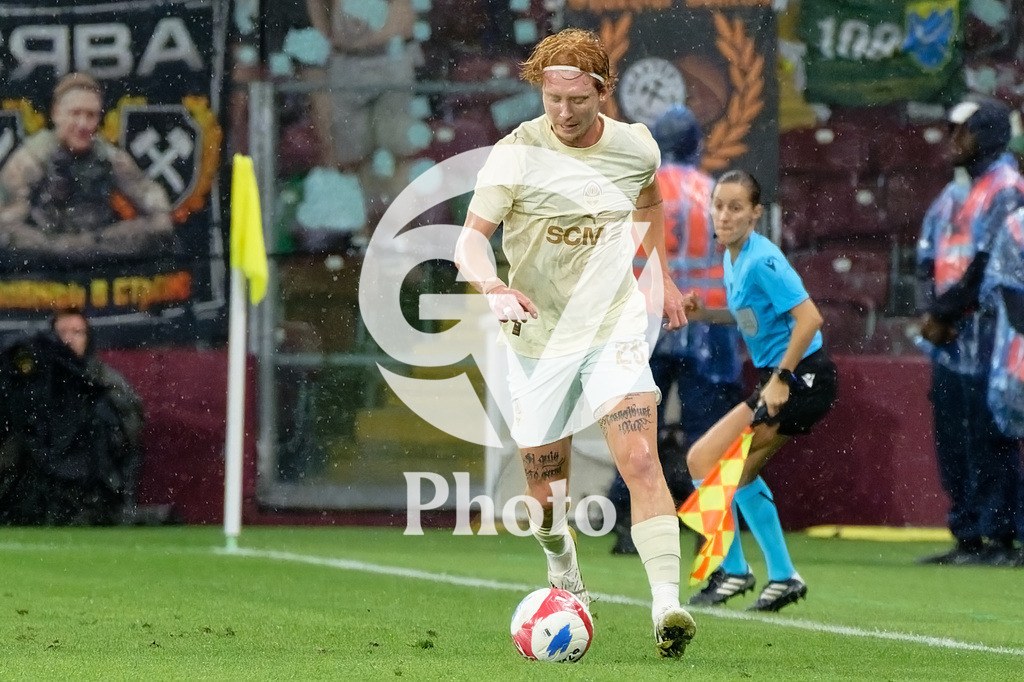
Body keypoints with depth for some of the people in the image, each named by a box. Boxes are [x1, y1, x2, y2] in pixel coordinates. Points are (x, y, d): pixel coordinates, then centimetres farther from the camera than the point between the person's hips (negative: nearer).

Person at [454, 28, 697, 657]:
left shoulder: (636, 146, -3)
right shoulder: (517, 154, -13)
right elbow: (471, 238, -19)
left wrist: (661, 276, 21)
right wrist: (494, 288, -38)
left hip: (615, 327, 1)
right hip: (539, 335, -1)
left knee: (640, 458, -20)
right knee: (545, 489, 9)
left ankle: (667, 606, -25)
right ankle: (564, 570, 43)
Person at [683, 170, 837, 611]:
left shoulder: (761, 261, -20)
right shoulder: (732, 258, 8)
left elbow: (809, 318, -25)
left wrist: (780, 378, -23)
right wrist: (704, 313, 7)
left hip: (802, 379, -10)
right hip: (780, 378, 10)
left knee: (703, 459, -9)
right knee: (740, 471, 22)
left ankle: (733, 570, -1)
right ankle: (783, 578, 28)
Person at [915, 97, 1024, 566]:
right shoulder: (952, 196, 19)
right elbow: (927, 261, 14)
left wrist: (944, 312, -12)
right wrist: (933, 312, -4)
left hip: (985, 342, -8)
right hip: (948, 341, 8)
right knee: (951, 444, 8)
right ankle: (966, 539, 13)